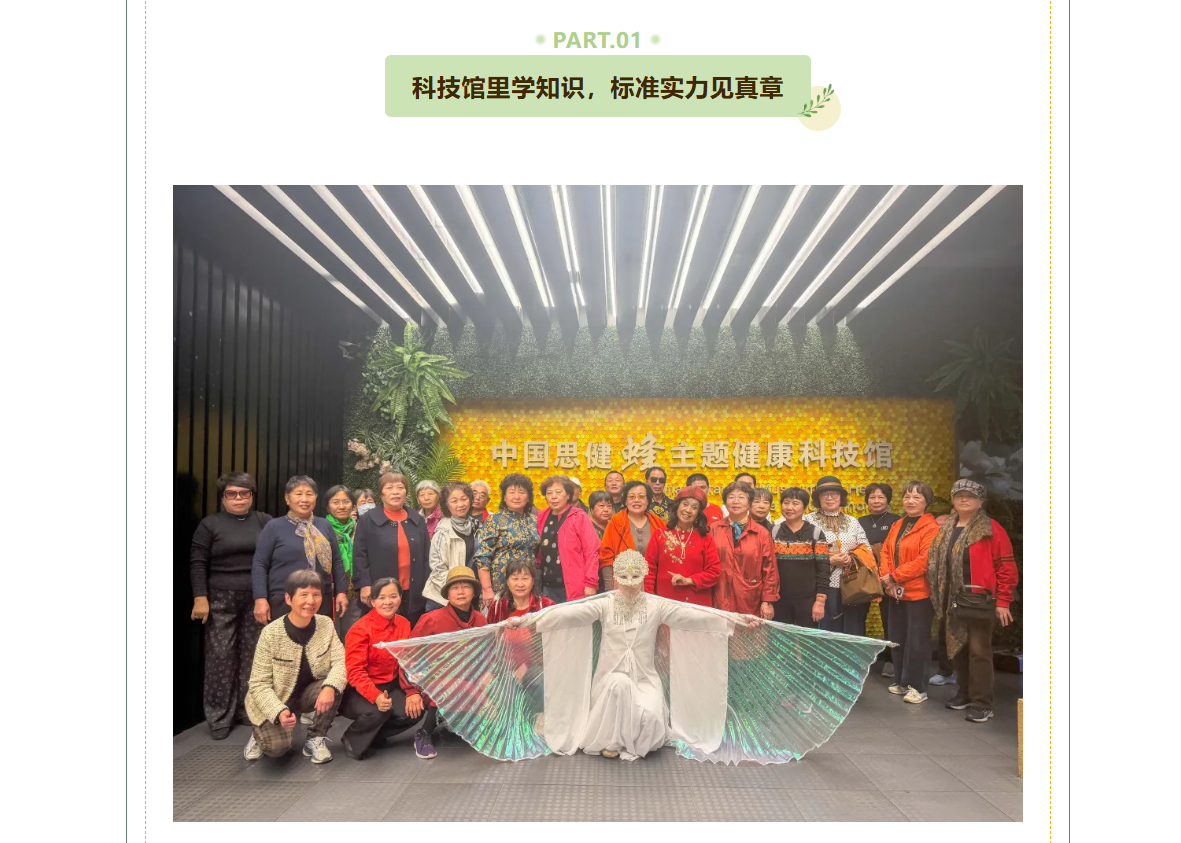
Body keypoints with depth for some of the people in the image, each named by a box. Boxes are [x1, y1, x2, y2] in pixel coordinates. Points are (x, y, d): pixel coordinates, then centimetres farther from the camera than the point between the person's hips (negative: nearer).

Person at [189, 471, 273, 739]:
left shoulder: (265, 521, 7)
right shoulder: (210, 524, 2)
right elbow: (197, 563, -1)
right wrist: (200, 597, -10)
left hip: (257, 599, 2)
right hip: (221, 599, -2)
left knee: (251, 655, 6)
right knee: (220, 657, -1)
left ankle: (247, 709, 18)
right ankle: (219, 717, 8)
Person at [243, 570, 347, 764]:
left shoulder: (326, 625, -12)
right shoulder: (270, 633, -21)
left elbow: (341, 662, -20)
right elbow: (259, 684, -19)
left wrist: (330, 687, -42)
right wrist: (279, 712, -36)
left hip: (308, 693, 3)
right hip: (277, 700, -3)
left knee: (335, 686, -28)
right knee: (277, 748, -26)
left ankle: (316, 739, -4)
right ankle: (260, 734, 12)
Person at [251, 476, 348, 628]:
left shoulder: (325, 526, 12)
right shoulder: (274, 526, 1)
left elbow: (336, 561, 14)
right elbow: (259, 564, -2)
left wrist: (342, 591, 7)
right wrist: (260, 598, -10)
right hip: (284, 602, -3)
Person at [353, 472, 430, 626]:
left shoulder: (418, 520, 11)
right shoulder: (368, 520, 0)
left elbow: (426, 556, 12)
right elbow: (359, 555, -3)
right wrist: (364, 584, -11)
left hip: (414, 595, 4)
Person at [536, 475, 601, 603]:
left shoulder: (580, 517, -5)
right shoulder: (541, 518, 8)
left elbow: (591, 551, -9)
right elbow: (538, 552, 13)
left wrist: (591, 583, -14)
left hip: (573, 587, -4)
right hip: (547, 587, 4)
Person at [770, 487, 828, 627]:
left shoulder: (815, 533, -2)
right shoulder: (774, 532, 3)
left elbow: (823, 570, -4)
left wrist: (820, 601, -9)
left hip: (808, 600, -2)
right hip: (780, 600, 2)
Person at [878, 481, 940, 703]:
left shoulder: (931, 527, -12)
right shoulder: (897, 525, 13)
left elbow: (924, 560, -20)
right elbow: (885, 552, 9)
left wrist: (894, 576, -16)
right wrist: (887, 578, -8)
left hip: (919, 593, -7)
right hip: (895, 592, 8)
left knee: (916, 641, 0)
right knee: (897, 639, 14)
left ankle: (918, 687, 10)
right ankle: (902, 681, 27)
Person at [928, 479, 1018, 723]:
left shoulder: (991, 529, -6)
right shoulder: (945, 530, 13)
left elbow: (1006, 566, -9)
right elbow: (937, 563, 15)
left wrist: (1002, 602, -12)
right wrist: (940, 596, 9)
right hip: (953, 600, 6)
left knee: (979, 651, -4)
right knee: (957, 648, 14)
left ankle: (982, 704, 5)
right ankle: (965, 693, 29)